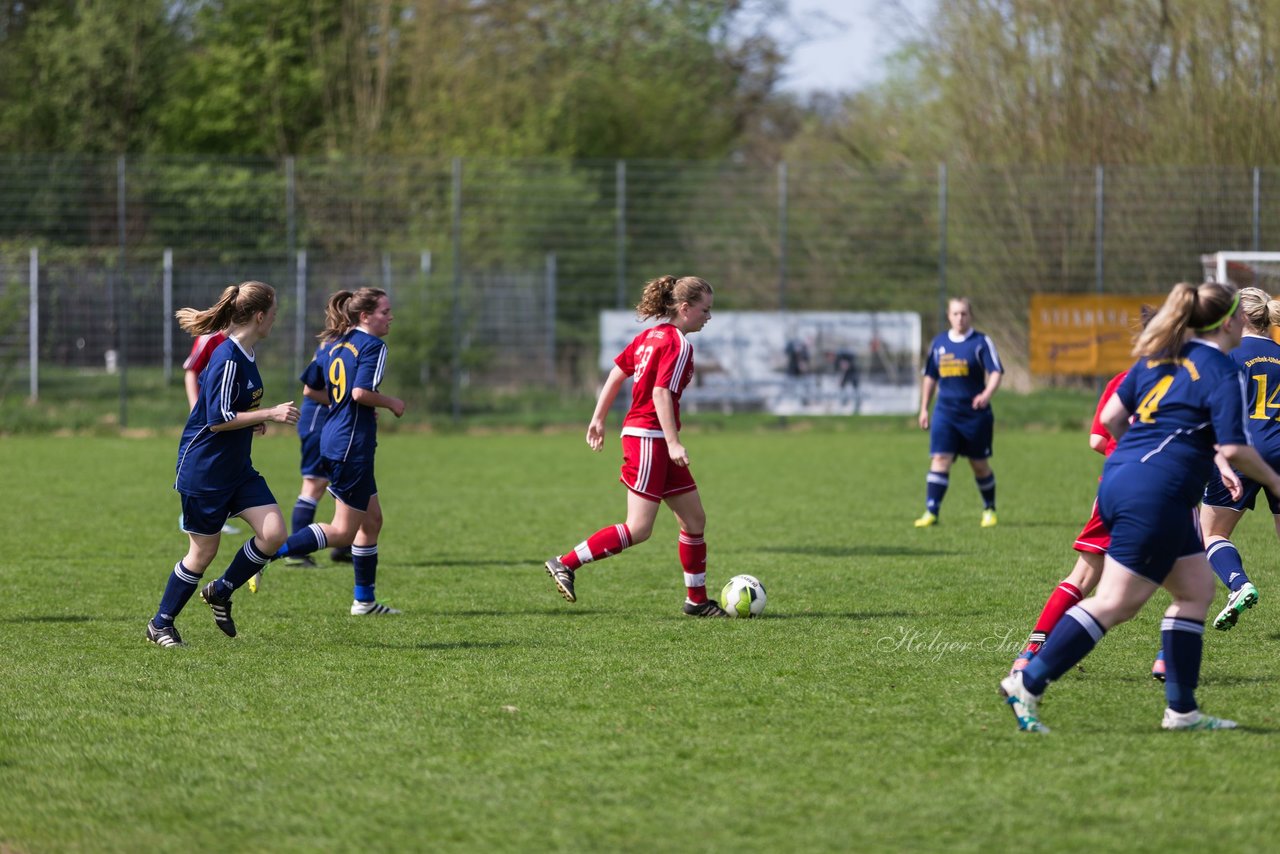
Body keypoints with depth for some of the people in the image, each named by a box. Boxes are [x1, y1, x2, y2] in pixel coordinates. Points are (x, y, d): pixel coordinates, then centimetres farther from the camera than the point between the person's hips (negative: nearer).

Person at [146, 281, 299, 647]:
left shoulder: (245, 355, 8)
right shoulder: (227, 359, -21)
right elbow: (218, 420, -24)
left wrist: (253, 421, 10)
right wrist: (270, 414, -21)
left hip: (237, 468, 9)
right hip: (203, 470, -9)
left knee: (273, 533, -5)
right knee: (203, 552, 1)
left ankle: (221, 593, 16)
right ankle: (160, 624, 19)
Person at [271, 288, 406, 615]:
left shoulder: (334, 345, 12)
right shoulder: (373, 345, -12)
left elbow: (311, 390, 13)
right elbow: (361, 392, -24)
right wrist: (391, 403, -7)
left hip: (332, 441, 10)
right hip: (352, 446, -10)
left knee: (372, 520, 17)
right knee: (343, 531, -5)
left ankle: (364, 600, 21)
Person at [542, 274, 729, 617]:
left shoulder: (650, 336, 14)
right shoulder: (678, 344, -13)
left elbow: (617, 372, 16)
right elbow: (661, 393, -21)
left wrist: (598, 419, 20)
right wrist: (673, 442, -23)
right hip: (648, 437, -10)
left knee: (695, 519, 11)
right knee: (638, 529, -11)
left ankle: (697, 599, 17)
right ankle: (565, 564, -8)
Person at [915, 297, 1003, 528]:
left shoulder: (981, 342, -3)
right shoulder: (939, 343, 10)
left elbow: (996, 372, -12)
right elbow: (930, 377, 19)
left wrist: (987, 394, -31)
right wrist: (924, 409, 16)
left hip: (975, 412, -2)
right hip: (945, 411, 2)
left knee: (980, 464, 7)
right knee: (939, 459, -11)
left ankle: (989, 509, 26)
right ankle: (931, 512, -14)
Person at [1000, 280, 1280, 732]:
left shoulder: (1160, 356, 14)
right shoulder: (1222, 372, -9)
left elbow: (1112, 416, 15)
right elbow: (1233, 448, -14)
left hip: (1120, 479, 10)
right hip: (1156, 496, -10)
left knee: (1196, 588, 14)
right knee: (1116, 603, -7)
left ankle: (1181, 710, 13)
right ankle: (1026, 685, -8)